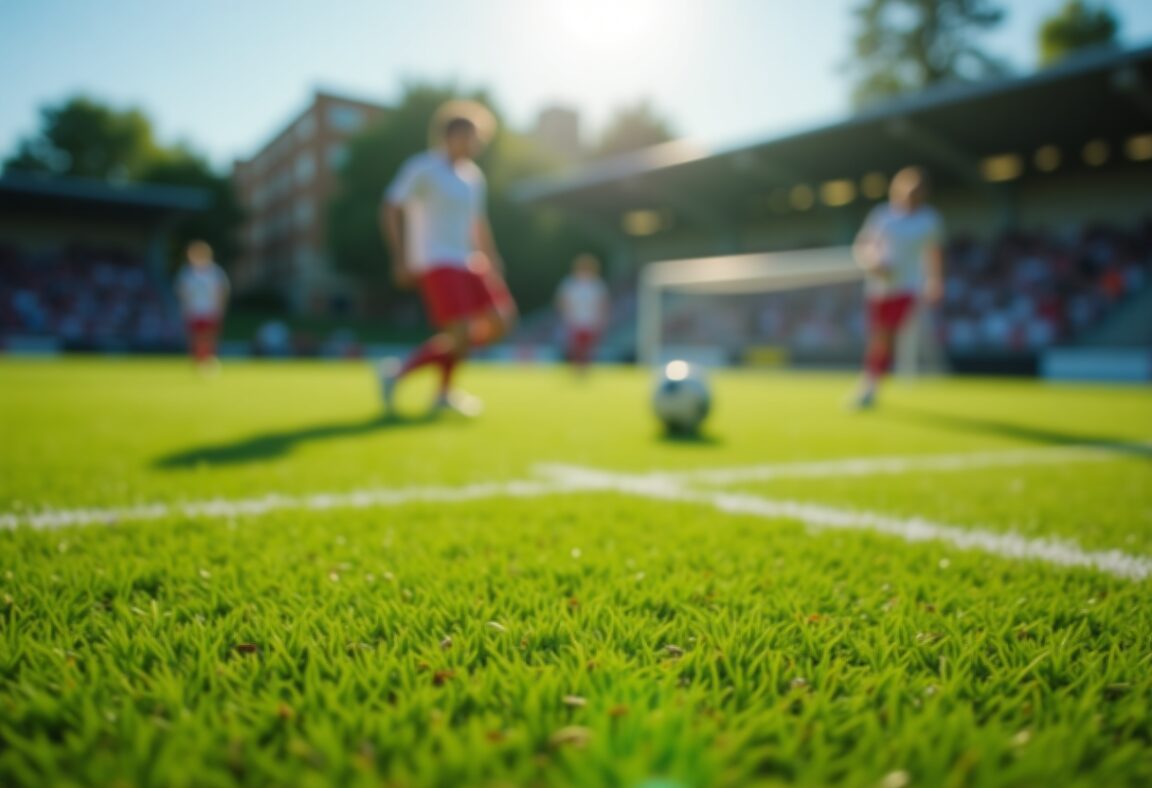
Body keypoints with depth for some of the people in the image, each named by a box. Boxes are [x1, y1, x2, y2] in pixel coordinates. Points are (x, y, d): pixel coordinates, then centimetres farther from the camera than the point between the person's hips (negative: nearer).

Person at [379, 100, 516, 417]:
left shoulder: (473, 177, 17)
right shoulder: (423, 168, -6)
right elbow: (391, 210, -9)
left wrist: (492, 260, 18)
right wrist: (401, 258, -16)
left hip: (466, 262, 8)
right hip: (435, 262, -8)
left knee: (498, 323, 0)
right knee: (461, 334, -18)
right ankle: (398, 374, 4)